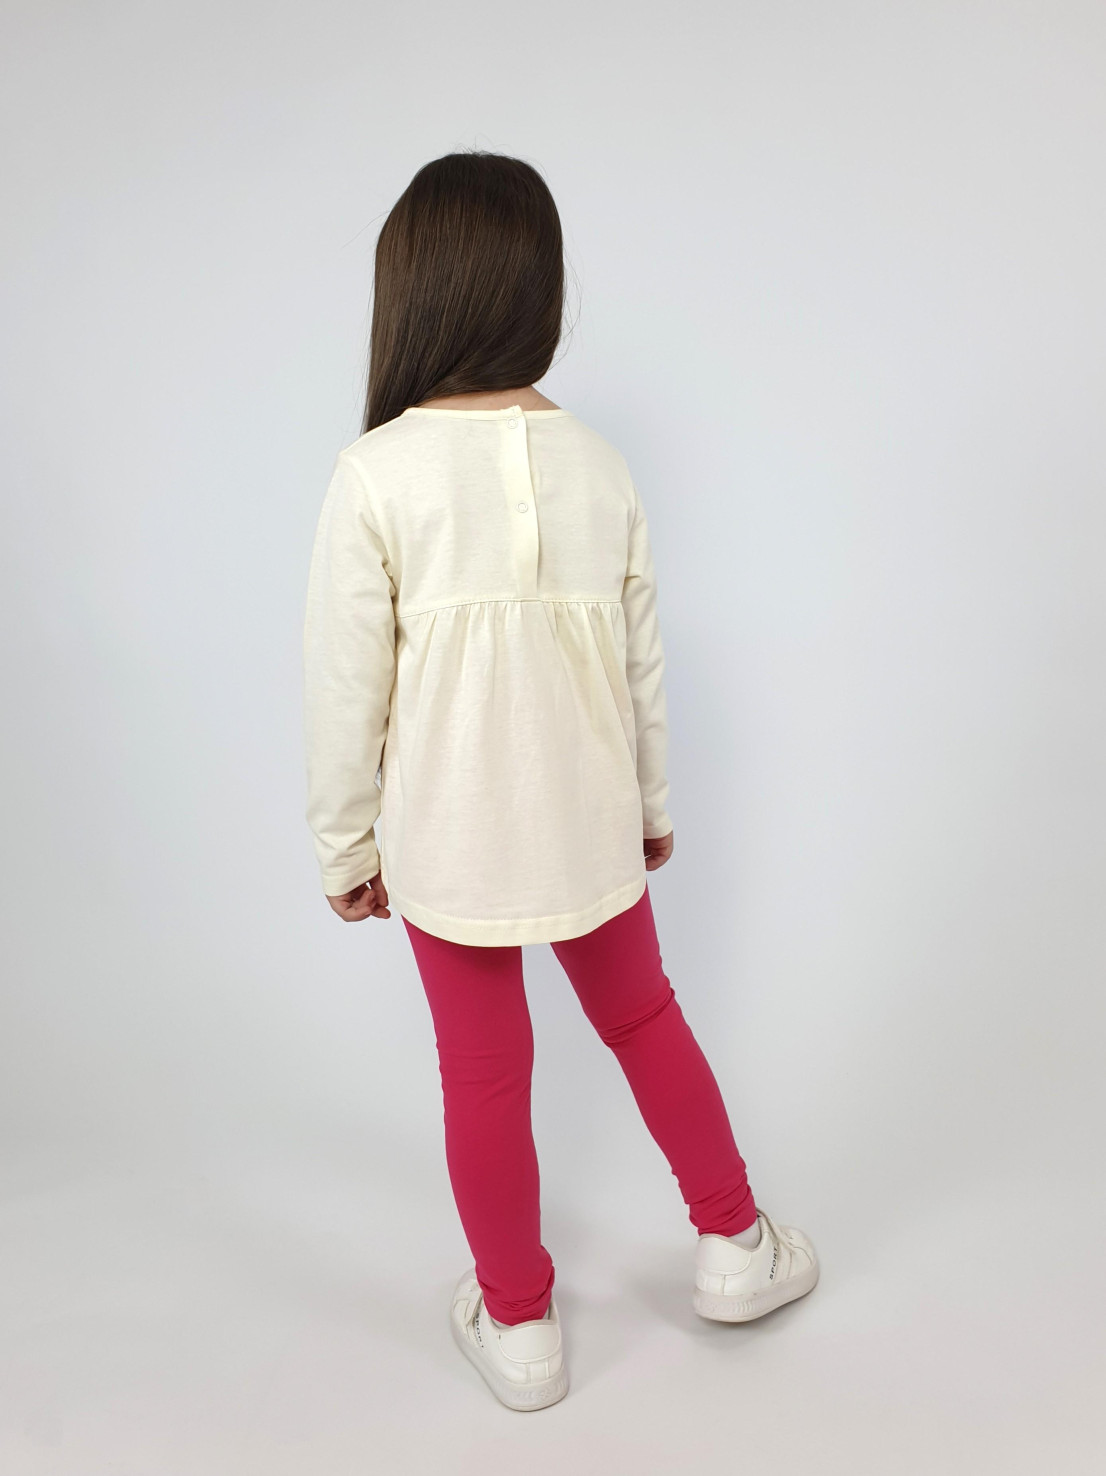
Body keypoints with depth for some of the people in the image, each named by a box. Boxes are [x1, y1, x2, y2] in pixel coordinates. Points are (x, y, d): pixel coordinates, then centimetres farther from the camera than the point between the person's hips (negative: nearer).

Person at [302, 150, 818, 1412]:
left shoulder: (376, 475, -16)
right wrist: (651, 804, 16)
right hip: (588, 826, 3)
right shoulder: (598, 466, -5)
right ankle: (734, 1247, 42)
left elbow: (348, 689, -12)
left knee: (485, 1075, 15)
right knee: (643, 1020, 24)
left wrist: (345, 846, 3)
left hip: (446, 840, -3)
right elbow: (641, 664, 2)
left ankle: (518, 1324, 36)